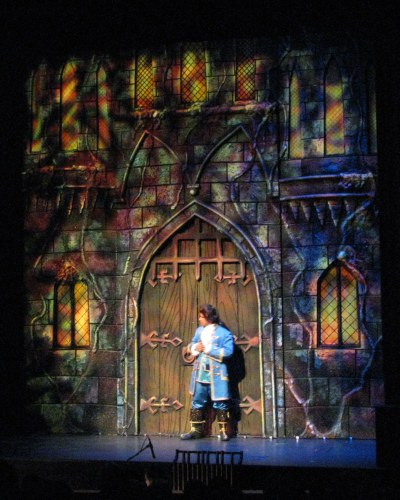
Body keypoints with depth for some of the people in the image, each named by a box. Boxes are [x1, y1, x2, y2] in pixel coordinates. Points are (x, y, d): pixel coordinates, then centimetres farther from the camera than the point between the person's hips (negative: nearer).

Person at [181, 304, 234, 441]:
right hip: (200, 373, 6)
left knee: (219, 402, 0)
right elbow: (191, 345, 19)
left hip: (216, 374, -6)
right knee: (197, 401, 8)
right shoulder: (199, 330, 10)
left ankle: (223, 431, 9)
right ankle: (196, 430, 15)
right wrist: (195, 347, -6)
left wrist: (208, 349, -17)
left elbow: (228, 351, -18)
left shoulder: (224, 333, -10)